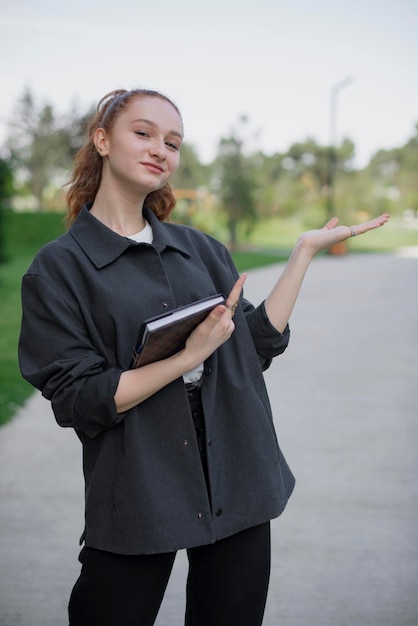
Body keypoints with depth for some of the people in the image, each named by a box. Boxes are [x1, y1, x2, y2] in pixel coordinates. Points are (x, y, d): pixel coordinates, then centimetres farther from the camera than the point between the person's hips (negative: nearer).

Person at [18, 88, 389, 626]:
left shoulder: (200, 249, 9)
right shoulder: (58, 267, -5)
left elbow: (259, 343, 5)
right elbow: (76, 401, -12)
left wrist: (306, 250, 3)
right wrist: (190, 355, -19)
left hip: (237, 484, 4)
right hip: (138, 496, -4)